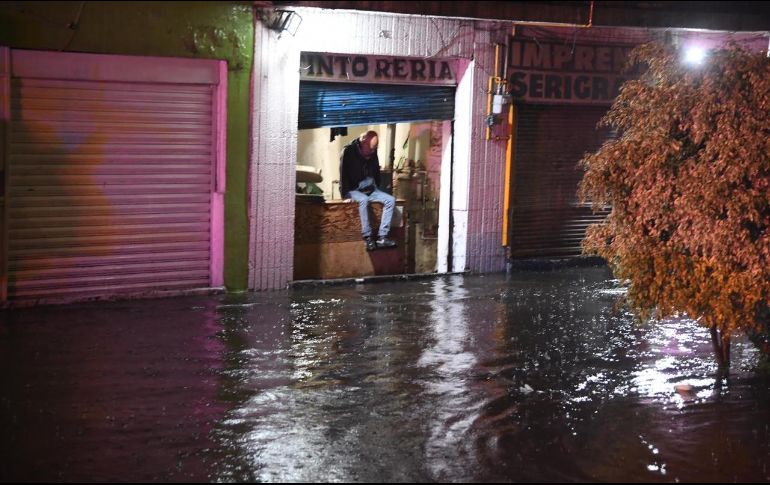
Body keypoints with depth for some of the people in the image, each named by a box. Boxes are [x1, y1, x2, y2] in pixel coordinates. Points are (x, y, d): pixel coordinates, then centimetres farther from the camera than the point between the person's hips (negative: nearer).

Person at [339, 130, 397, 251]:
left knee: (390, 200, -16)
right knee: (363, 200, -37)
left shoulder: (373, 153, 6)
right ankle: (368, 237, -34)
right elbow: (344, 174, -12)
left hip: (370, 189, 6)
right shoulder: (349, 151, -10)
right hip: (353, 190, -6)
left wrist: (377, 189, 9)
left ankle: (382, 237, -23)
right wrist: (346, 194, -19)